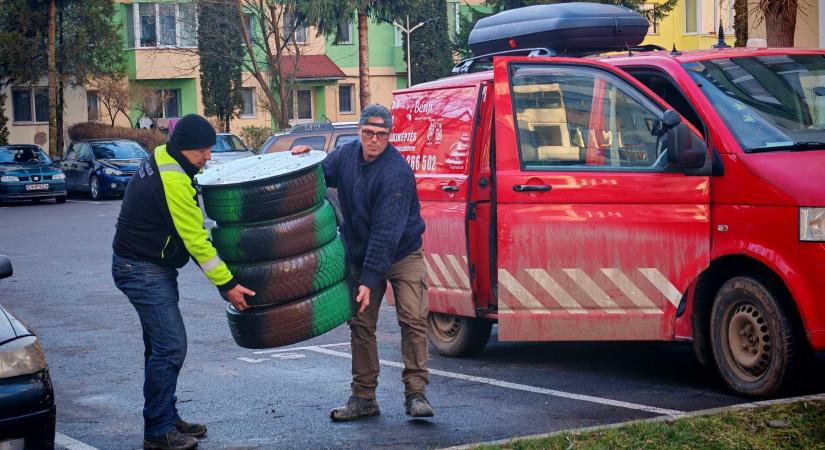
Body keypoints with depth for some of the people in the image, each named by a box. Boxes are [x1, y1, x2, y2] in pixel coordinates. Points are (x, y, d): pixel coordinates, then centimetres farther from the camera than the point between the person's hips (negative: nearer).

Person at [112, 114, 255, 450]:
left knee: (161, 345, 15)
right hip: (143, 271, -11)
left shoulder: (162, 160, 8)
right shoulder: (173, 181, -23)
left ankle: (166, 419, 24)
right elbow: (195, 240, -22)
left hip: (151, 267, 11)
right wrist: (227, 284, -18)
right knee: (170, 346, -10)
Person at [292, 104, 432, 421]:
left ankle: (416, 393, -7)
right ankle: (363, 397, 12)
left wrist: (369, 280, -31)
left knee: (413, 320, -13)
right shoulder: (346, 154, -4)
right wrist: (304, 157, -8)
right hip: (361, 254, 6)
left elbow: (387, 232, -29)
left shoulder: (396, 172, -26)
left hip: (402, 254, -6)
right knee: (361, 324, 5)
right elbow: (324, 175, 17)